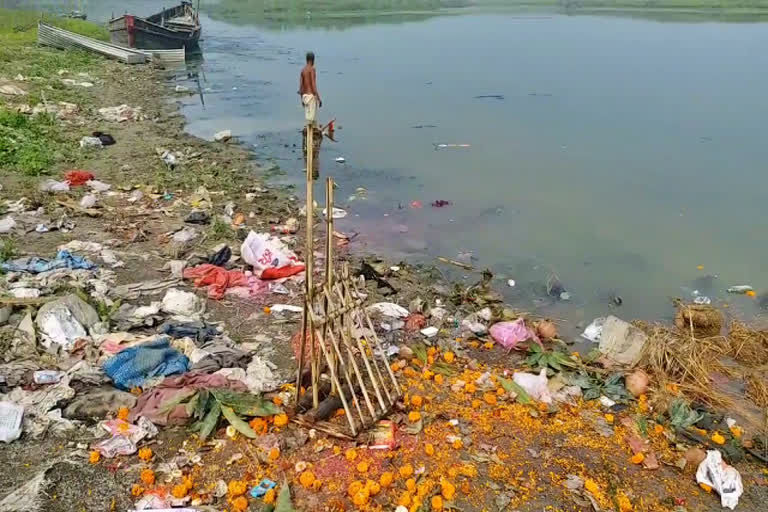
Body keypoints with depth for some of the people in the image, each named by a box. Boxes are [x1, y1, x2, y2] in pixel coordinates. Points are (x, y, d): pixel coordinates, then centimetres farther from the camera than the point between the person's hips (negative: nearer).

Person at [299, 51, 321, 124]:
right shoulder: (312, 69, -10)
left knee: (307, 117, 10)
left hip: (305, 96, 7)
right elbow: (313, 85, -17)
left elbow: (300, 86, 11)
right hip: (311, 96, -7)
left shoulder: (303, 70, 10)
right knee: (311, 118, -7)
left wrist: (302, 99, 20)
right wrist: (319, 99, -13)